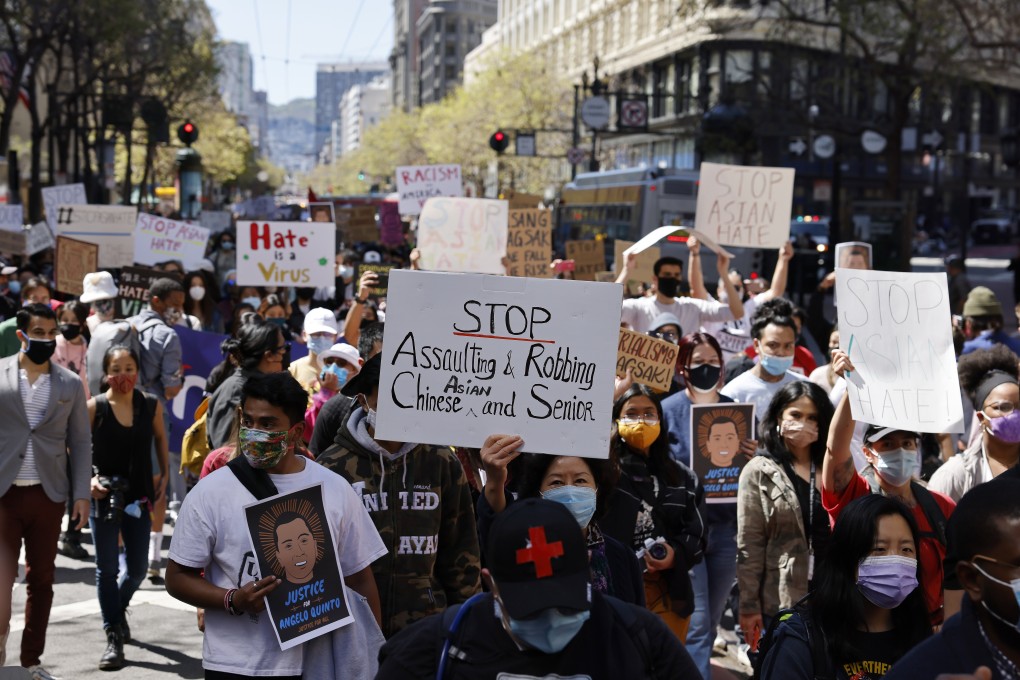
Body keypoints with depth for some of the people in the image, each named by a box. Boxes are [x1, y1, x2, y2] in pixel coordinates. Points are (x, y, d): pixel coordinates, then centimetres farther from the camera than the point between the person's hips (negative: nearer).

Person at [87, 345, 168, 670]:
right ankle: (114, 637, 11)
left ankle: (119, 608, 41)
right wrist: (89, 478, -15)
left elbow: (160, 438, 15)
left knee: (137, 569, 9)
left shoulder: (151, 405, -3)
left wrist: (164, 475, 9)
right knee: (107, 568, 2)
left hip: (139, 497, 2)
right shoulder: (95, 407, -10)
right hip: (104, 497, -2)